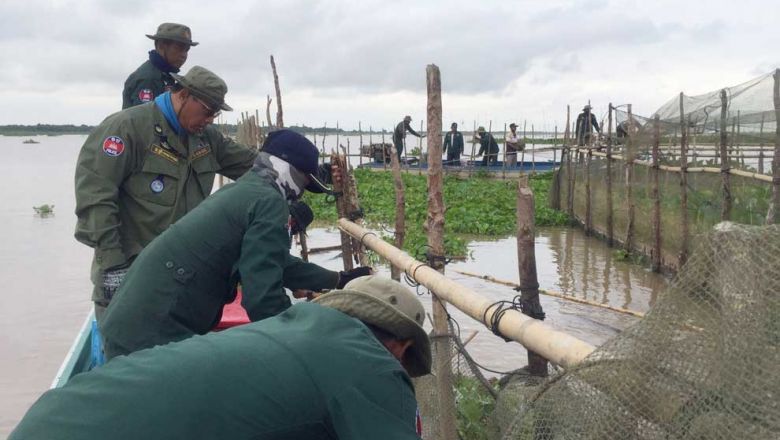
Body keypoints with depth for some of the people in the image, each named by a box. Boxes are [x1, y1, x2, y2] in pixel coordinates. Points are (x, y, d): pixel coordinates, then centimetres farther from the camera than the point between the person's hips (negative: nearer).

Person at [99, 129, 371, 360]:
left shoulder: (240, 191, 17)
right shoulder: (268, 201, -12)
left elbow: (278, 264, 28)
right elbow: (263, 296, -19)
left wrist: (339, 279, 36)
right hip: (151, 337, -10)